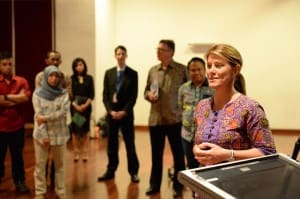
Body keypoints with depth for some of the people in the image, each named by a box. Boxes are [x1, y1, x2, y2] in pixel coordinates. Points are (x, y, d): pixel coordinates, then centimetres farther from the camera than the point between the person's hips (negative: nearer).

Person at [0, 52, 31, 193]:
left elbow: (26, 97, -16)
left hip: (17, 126, 1)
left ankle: (20, 181, 25)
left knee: (17, 155, 13)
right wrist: (16, 99, -14)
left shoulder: (21, 81, 0)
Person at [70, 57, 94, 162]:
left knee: (85, 129, 3)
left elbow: (92, 94, 2)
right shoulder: (71, 79, 3)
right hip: (75, 106, -1)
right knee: (75, 129, 0)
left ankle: (85, 152, 7)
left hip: (86, 106, 1)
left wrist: (86, 105, -10)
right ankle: (76, 152, 5)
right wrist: (76, 105, -13)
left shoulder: (89, 78, 6)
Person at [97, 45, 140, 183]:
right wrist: (110, 111, -8)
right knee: (111, 143, 8)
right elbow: (105, 95, 5)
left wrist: (124, 111, -13)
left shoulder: (132, 74, 0)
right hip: (111, 113, 2)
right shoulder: (108, 73, 8)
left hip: (126, 114, -2)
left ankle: (133, 172, 10)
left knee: (130, 144, 2)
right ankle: (110, 171, 18)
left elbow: (134, 96, -4)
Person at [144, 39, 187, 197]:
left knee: (178, 154, 7)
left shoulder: (182, 70, -4)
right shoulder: (153, 70, 9)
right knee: (156, 154, 13)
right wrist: (149, 95, -6)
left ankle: (178, 186, 21)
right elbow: (146, 90, 16)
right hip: (155, 119, 4)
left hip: (175, 119, -4)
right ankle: (154, 184, 26)